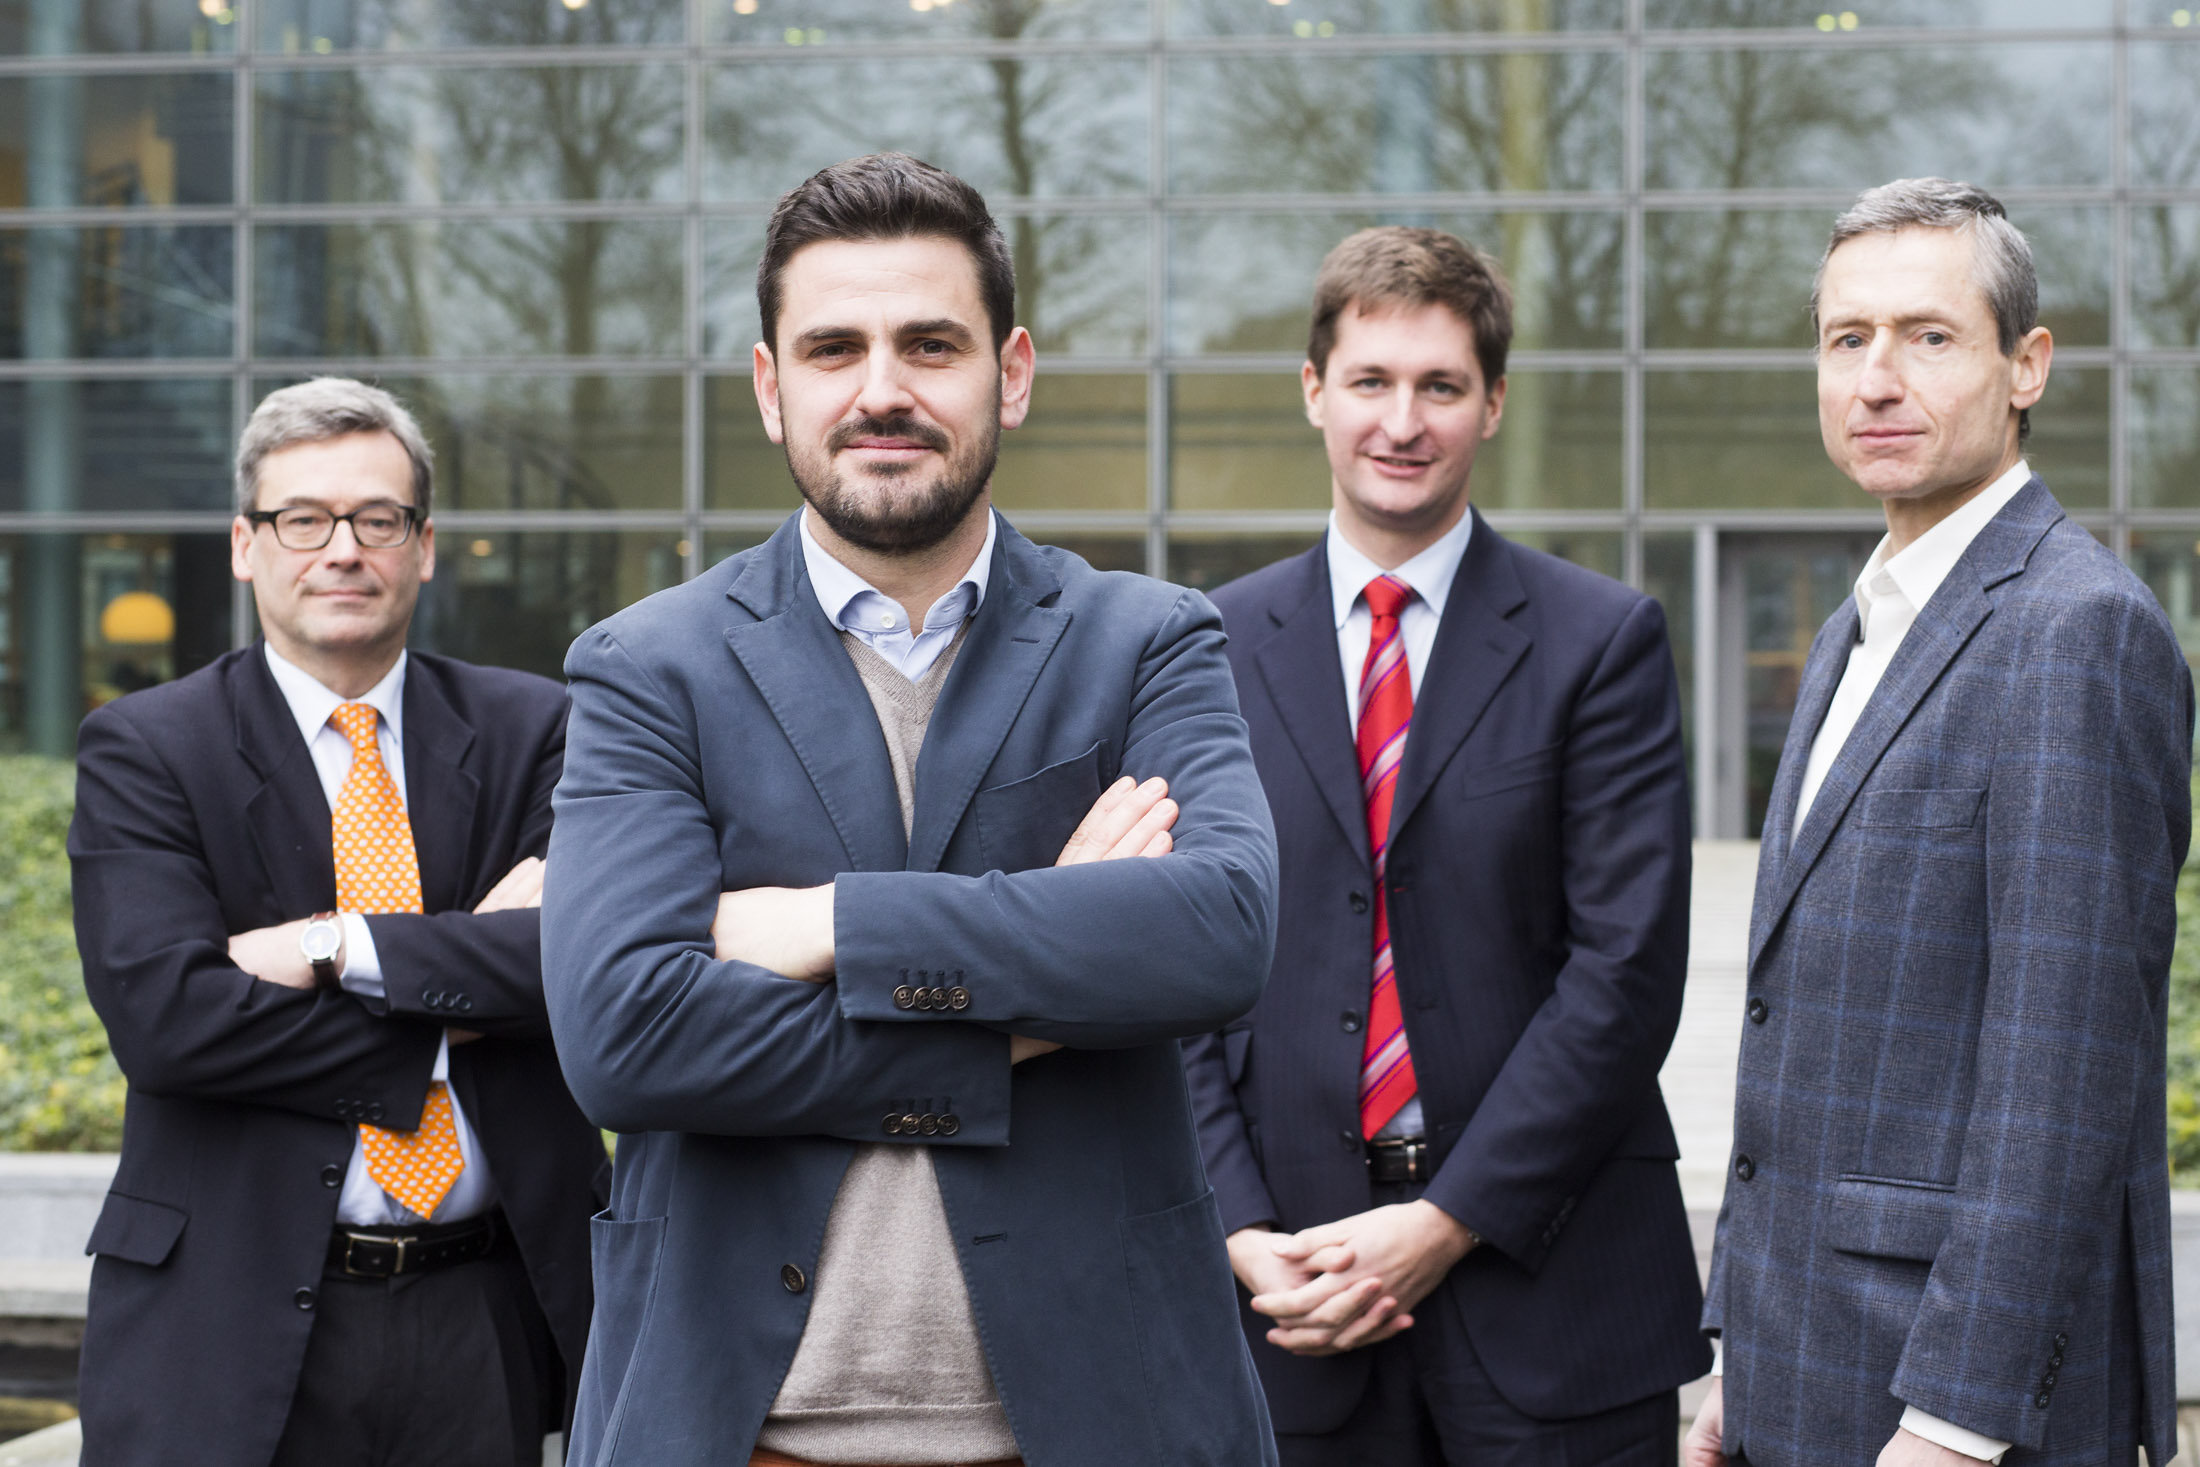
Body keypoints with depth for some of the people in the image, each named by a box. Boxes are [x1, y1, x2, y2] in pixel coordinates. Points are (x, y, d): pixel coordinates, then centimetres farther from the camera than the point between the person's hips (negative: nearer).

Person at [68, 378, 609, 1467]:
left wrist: (341, 949, -16)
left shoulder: (529, 730, 5)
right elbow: (162, 1014, -14)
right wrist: (457, 1016, -13)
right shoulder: (142, 752, 0)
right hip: (234, 1324, -1)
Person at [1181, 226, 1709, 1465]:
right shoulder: (1216, 650, 8)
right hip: (1301, 1295, 2)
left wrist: (1447, 1221, -12)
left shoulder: (1603, 642, 0)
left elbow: (1628, 968, -7)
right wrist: (1242, 1233, -6)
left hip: (1544, 1281, -2)